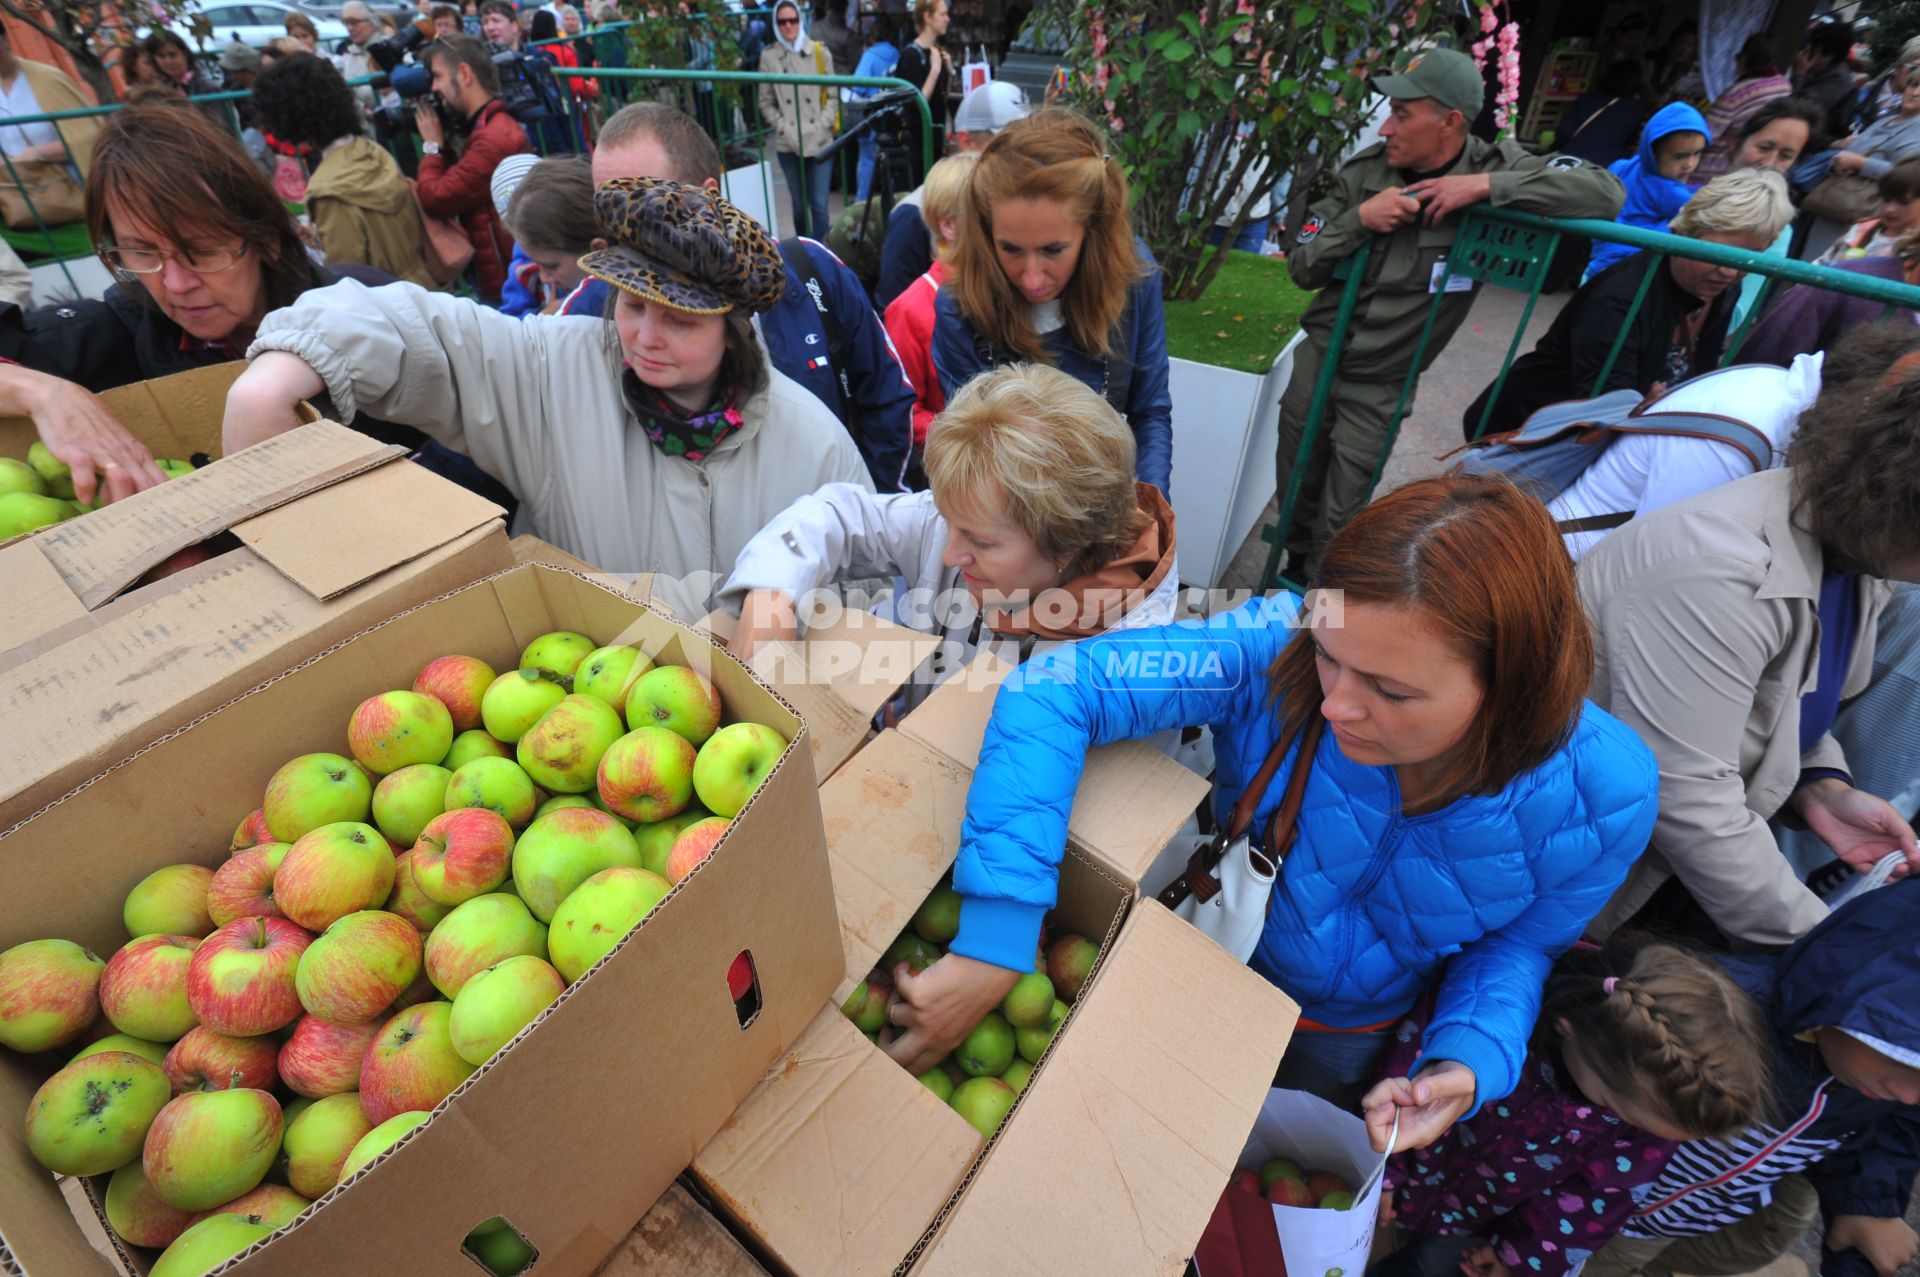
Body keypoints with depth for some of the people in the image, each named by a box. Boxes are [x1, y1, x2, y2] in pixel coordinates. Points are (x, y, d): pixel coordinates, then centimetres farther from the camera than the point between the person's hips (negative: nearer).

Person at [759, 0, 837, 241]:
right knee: (799, 204, 7)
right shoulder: (768, 57, 3)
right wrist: (785, 129, -7)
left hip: (820, 141, 0)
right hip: (788, 143, 0)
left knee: (819, 204, -7)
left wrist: (821, 127, -7)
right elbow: (766, 103, 5)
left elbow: (832, 95, 5)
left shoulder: (819, 51, 4)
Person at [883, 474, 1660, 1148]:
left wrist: (1473, 1058, -28)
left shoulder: (1601, 795, -29)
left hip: (1349, 1037, 2)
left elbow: (1521, 939, -9)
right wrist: (991, 947, -52)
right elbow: (1054, 688, -46)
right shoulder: (1279, 648, -39)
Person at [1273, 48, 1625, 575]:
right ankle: (1294, 574, 44)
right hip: (1319, 355, 4)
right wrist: (1359, 219, -20)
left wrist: (1486, 185, -27)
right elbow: (1302, 266, -2)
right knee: (1294, 489, 18)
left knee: (1340, 517, -1)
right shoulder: (1363, 171, -4)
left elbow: (1608, 194, -21)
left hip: (1378, 385, -3)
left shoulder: (1496, 167, -10)